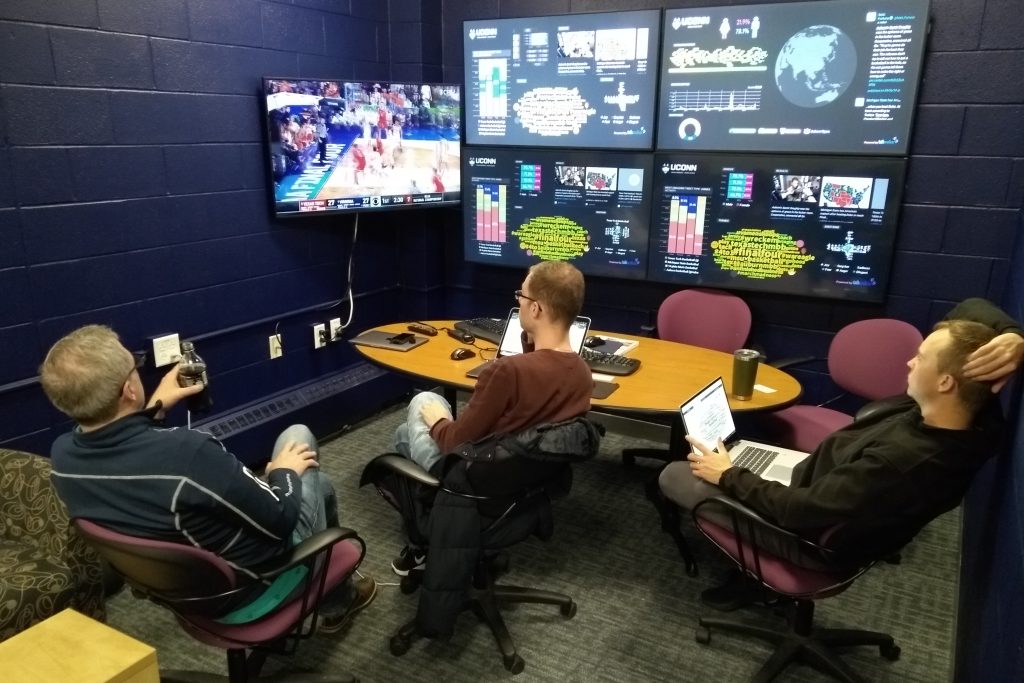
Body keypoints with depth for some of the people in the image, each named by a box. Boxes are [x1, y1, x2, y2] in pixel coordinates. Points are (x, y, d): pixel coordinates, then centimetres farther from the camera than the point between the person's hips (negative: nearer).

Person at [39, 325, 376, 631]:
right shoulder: (186, 452, -40)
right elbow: (280, 519, -26)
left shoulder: (62, 456, -17)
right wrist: (284, 472, -7)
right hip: (254, 578, -6)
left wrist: (156, 408, 9)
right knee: (298, 437, 17)